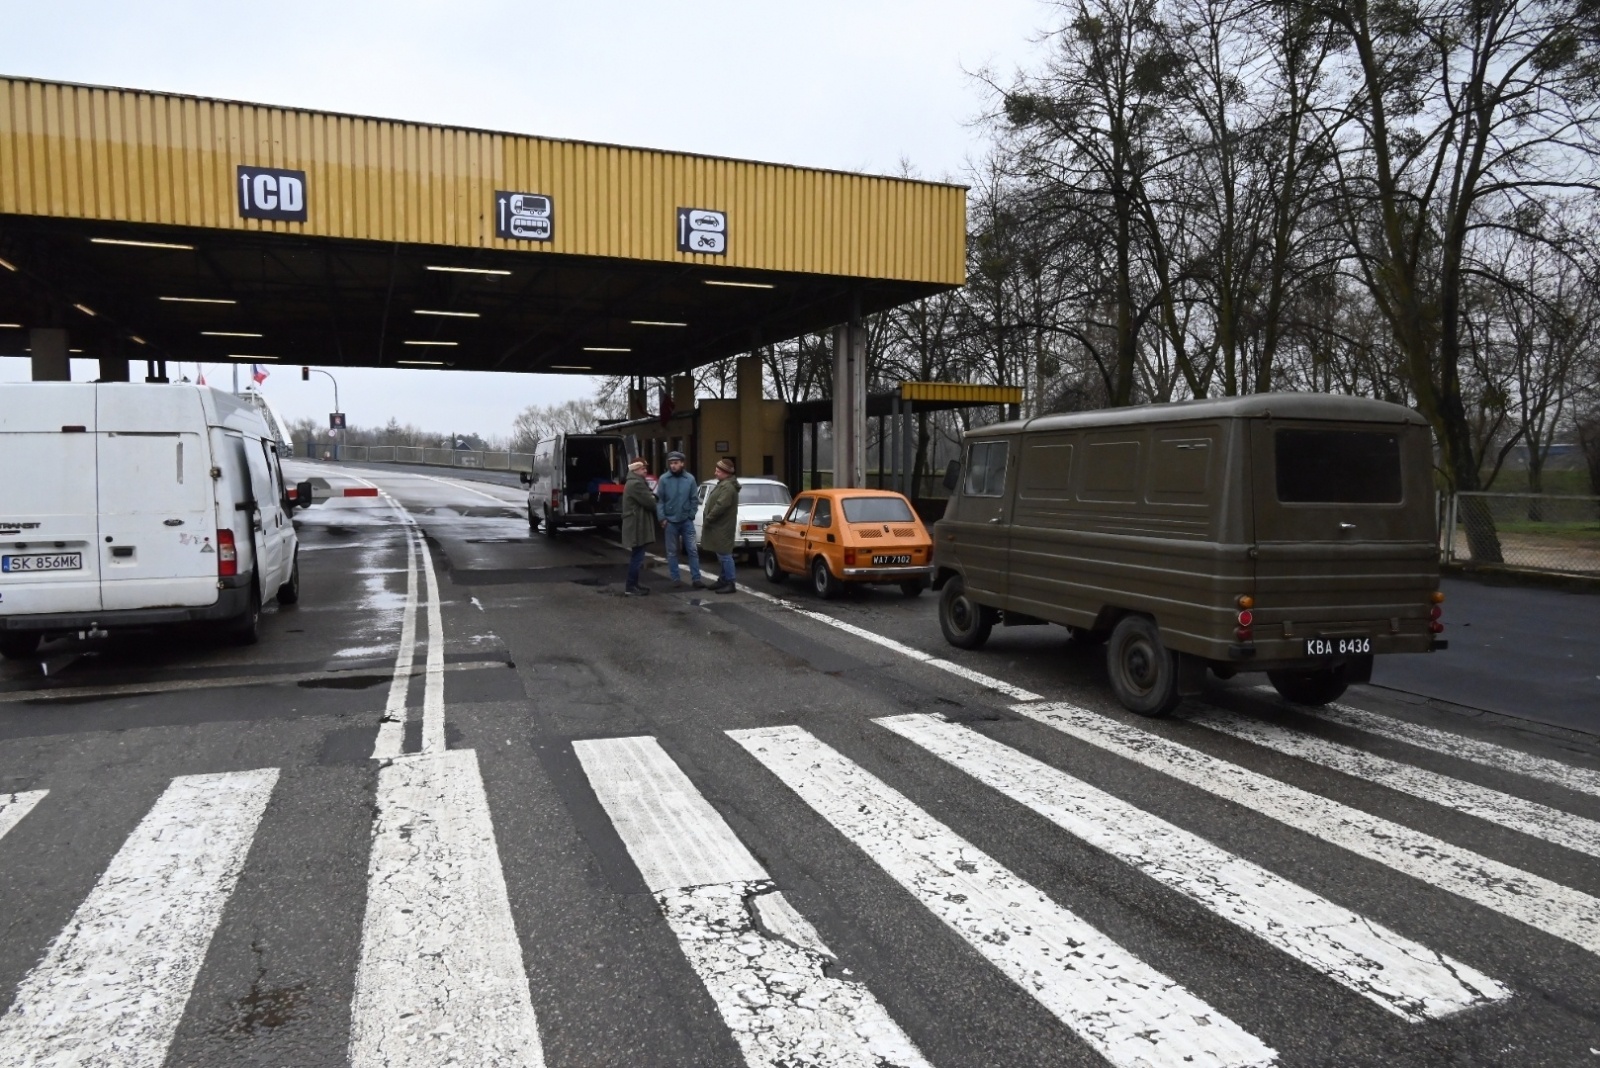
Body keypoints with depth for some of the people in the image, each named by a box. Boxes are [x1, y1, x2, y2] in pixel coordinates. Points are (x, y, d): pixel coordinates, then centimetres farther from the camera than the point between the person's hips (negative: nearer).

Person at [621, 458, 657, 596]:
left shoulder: (634, 482, 19)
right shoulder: (636, 484, -18)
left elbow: (647, 498, 21)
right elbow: (649, 502, -19)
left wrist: (652, 497, 0)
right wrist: (654, 499, 2)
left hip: (636, 525, 11)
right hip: (637, 526, -11)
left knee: (637, 556, 17)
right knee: (637, 557, -7)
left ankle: (633, 584, 24)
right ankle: (630, 587, -2)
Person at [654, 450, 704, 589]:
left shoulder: (690, 479, -1)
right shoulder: (663, 479, -5)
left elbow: (694, 499, 3)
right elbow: (659, 500, -3)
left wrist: (691, 515, -4)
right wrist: (662, 518, -8)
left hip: (686, 521, 1)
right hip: (670, 521, -1)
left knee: (692, 550, 0)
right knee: (672, 551, 7)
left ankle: (696, 579, 3)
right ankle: (676, 578, 16)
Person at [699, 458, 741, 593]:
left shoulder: (728, 487, -19)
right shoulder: (723, 484, 16)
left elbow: (720, 506, -26)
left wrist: (708, 518, -16)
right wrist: (710, 518, 13)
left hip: (723, 527, -11)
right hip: (720, 526, 11)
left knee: (724, 555, -8)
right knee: (722, 555, 17)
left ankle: (730, 583, -5)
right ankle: (724, 580, 25)